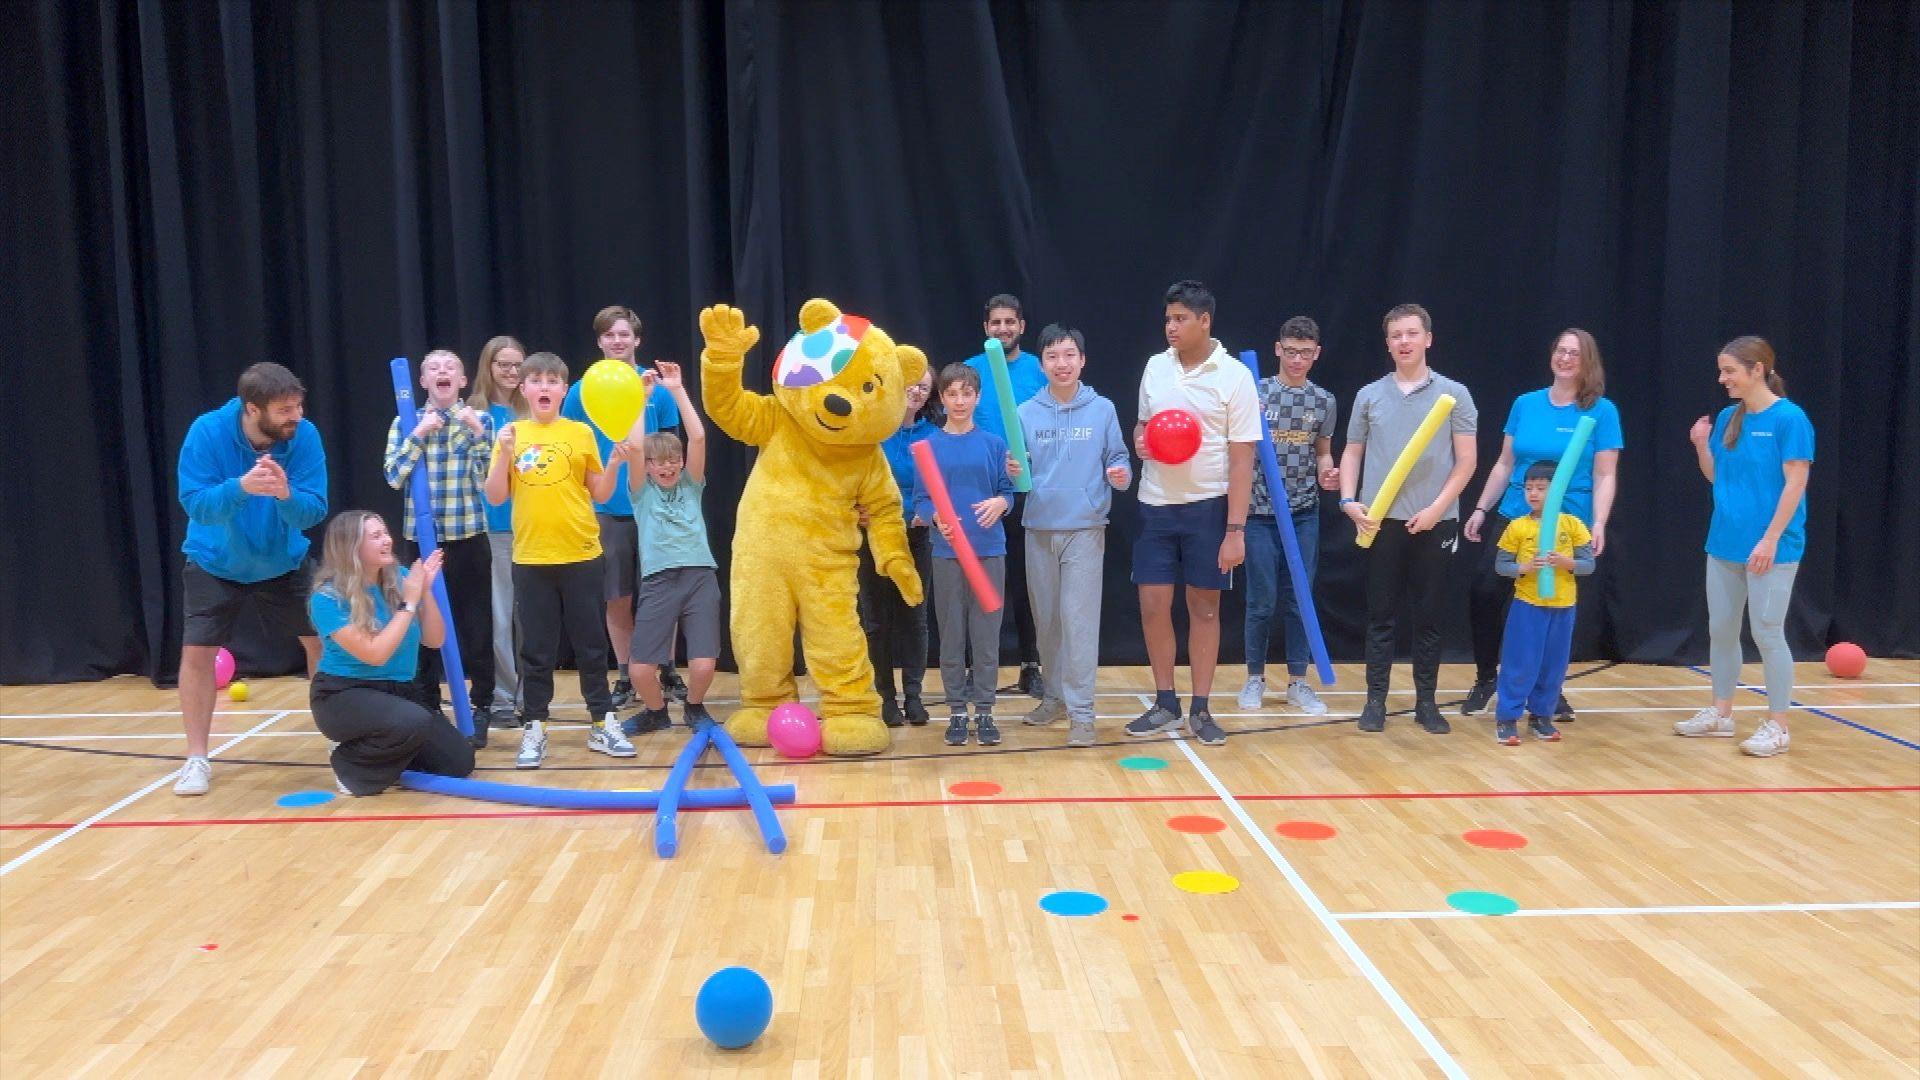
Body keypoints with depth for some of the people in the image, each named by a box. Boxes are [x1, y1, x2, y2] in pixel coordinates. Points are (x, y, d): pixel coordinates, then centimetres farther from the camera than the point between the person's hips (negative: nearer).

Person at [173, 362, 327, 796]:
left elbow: (313, 511, -23)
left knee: (321, 639, 3)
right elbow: (195, 503, -29)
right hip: (215, 564, -2)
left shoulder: (304, 435, -22)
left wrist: (285, 494, -44)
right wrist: (241, 487, -47)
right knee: (197, 652, -7)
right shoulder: (208, 431, -25)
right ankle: (196, 759, 8)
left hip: (283, 562, 2)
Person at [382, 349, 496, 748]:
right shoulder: (405, 423, 5)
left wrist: (476, 432, -15)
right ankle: (427, 706, 20)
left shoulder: (479, 420, 2)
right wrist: (419, 434, -12)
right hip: (422, 537, 1)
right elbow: (394, 478, -6)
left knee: (476, 624, 2)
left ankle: (481, 706, 14)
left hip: (469, 536, -1)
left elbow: (488, 479, -7)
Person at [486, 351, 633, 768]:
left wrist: (614, 465, -11)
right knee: (537, 650, 7)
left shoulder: (581, 432, 2)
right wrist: (504, 454, -12)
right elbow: (495, 497, 0)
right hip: (531, 559, 0)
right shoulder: (511, 435, 3)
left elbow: (600, 494, 5)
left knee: (591, 645, 8)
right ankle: (534, 729, 15)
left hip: (582, 556, 0)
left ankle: (603, 723, 17)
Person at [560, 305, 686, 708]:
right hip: (606, 510, 0)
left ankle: (667, 671, 19)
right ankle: (625, 678, 18)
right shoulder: (582, 392, 1)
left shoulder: (657, 387, 0)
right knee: (617, 599, 7)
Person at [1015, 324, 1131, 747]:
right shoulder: (1026, 413, 5)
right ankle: (1053, 695, 27)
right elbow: (1017, 470, 6)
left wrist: (1120, 474, -17)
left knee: (1079, 619, -8)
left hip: (1086, 529, -3)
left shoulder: (1103, 410, 2)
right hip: (1039, 529, 3)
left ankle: (1081, 711, -4)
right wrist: (1013, 472, -16)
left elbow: (1118, 459, 5)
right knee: (1045, 619, 11)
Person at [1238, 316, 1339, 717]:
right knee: (1261, 601, 2)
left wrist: (1327, 474, -6)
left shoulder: (1325, 402, 6)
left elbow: (1323, 453, 15)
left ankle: (1297, 682, 17)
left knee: (1299, 601, 7)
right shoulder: (1255, 394, -3)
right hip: (1260, 512, -2)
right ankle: (1255, 678, 17)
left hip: (1304, 515, 2)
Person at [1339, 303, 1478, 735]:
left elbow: (1466, 461, 0)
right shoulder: (1369, 395, 8)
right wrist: (1349, 500, -3)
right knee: (1380, 615, 4)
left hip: (1436, 522, -1)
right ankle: (1375, 700, 11)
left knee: (1429, 617, 6)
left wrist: (1436, 508, -11)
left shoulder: (1454, 395, 3)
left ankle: (1426, 701, 15)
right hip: (1381, 521, 1)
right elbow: (1352, 453, 13)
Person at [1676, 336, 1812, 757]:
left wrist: (1770, 540, -18)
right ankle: (1720, 714, 25)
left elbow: (1795, 484, -14)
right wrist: (1701, 445, -4)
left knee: (1767, 633, -1)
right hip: (1725, 543, 7)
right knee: (1720, 629, 12)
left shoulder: (1789, 418, -12)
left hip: (1771, 548, -7)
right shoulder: (1727, 418, 7)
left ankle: (1777, 725, 10)